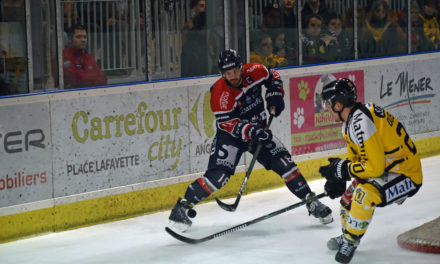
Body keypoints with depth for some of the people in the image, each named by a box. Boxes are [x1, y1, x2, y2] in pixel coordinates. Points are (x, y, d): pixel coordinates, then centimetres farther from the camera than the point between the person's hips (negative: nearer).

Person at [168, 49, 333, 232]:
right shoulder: (219, 93, -25)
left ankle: (311, 201, 11)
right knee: (218, 174, -19)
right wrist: (252, 131, -39)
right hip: (231, 135, -4)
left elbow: (272, 76, 9)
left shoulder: (254, 71, -13)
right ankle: (183, 207, -10)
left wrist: (275, 95, -7)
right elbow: (228, 123, -26)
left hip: (259, 130, 4)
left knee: (284, 163, -3)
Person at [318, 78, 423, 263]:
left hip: (406, 176, -11)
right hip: (387, 169, 11)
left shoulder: (361, 123, -29)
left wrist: (342, 168, -20)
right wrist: (336, 178, 1)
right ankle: (347, 236, 41)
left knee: (364, 193, -32)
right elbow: (356, 157, 15)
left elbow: (374, 166, -31)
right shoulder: (350, 120, 3)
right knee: (349, 195, 20)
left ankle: (350, 242, -15)